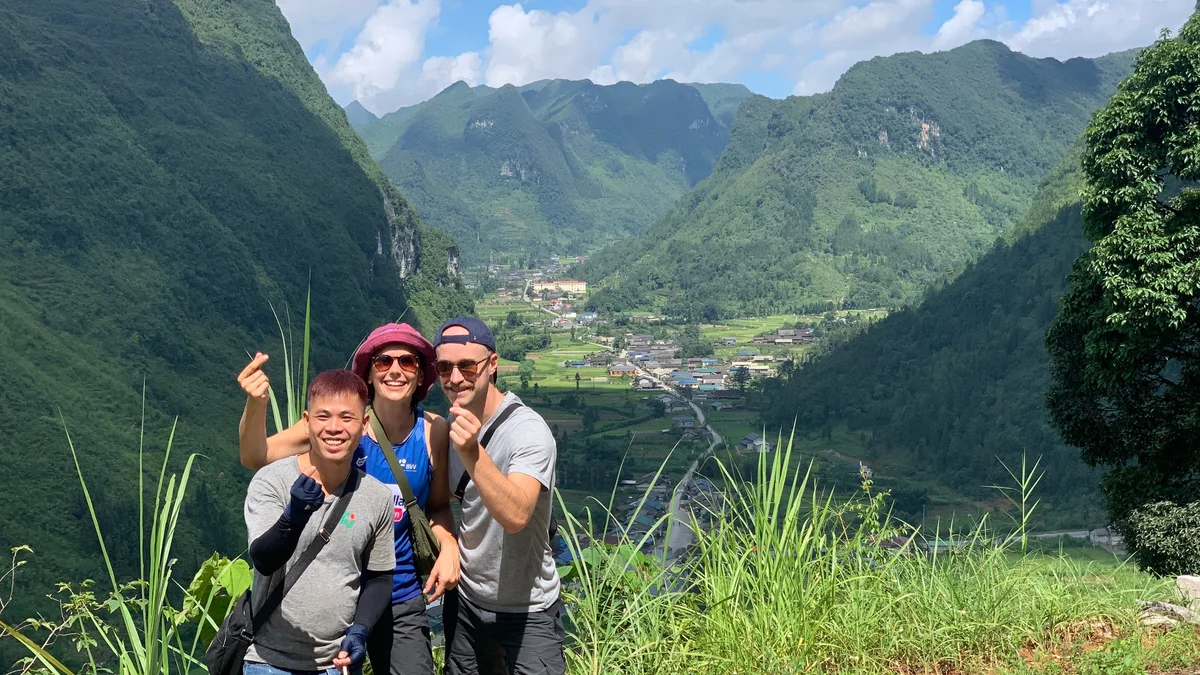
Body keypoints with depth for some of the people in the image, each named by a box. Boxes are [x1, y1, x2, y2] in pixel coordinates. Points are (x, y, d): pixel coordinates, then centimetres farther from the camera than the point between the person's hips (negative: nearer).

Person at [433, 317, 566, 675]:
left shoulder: (529, 431, -22)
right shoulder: (452, 425, -1)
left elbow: (515, 516, -38)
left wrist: (472, 454, -48)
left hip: (527, 614, -6)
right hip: (464, 604, 6)